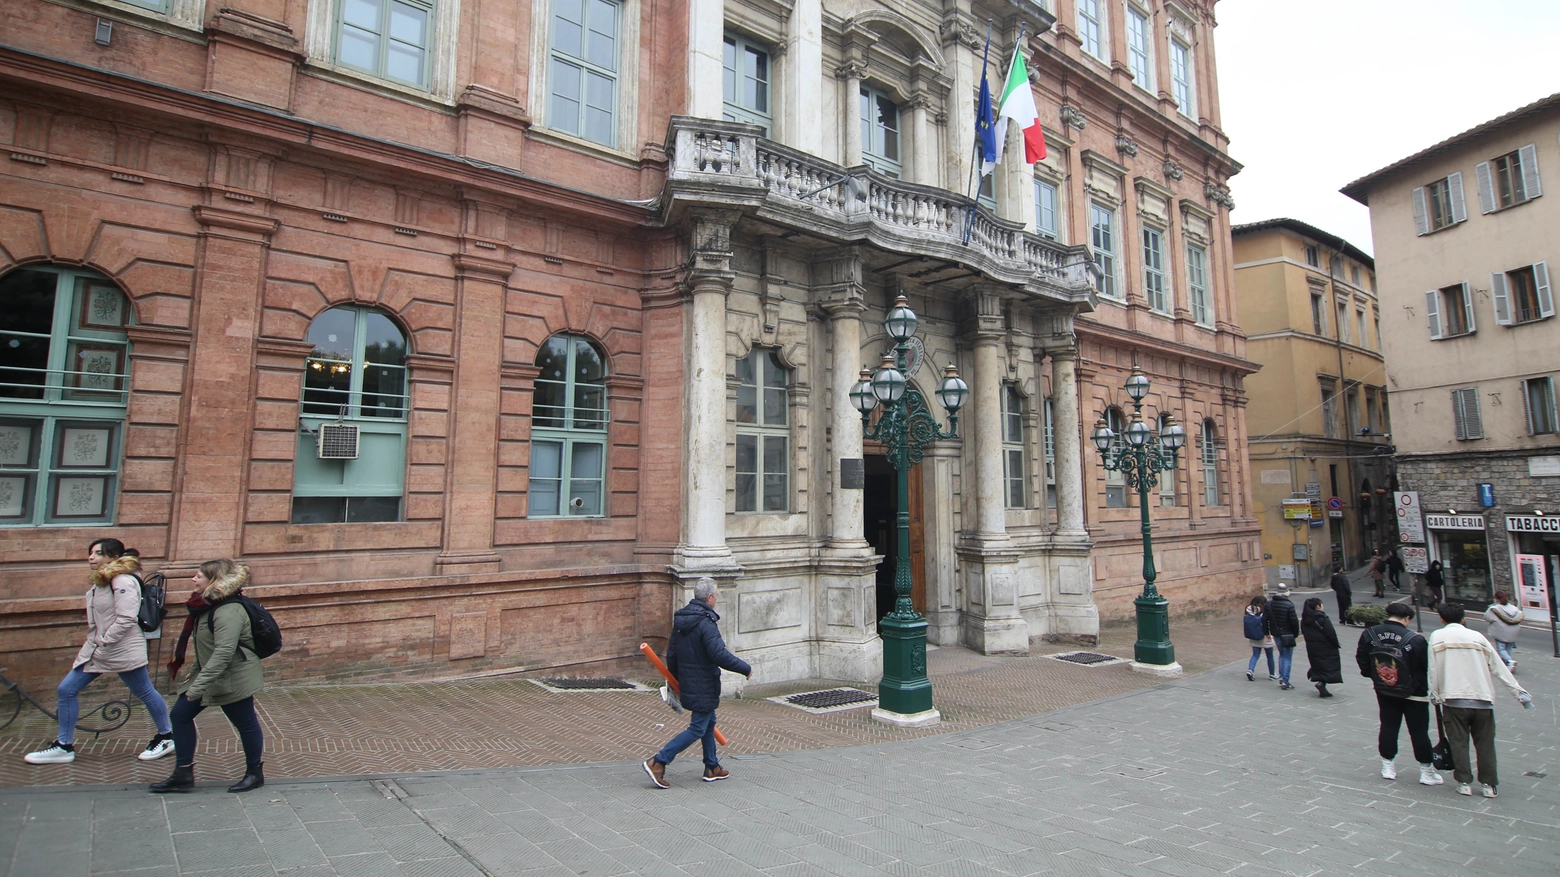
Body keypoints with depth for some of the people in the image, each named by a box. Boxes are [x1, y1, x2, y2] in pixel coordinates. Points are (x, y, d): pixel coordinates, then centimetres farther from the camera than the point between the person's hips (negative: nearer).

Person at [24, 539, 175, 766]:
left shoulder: (123, 582, -20)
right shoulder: (100, 582, 12)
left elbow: (126, 619, -26)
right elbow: (98, 620, 20)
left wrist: (104, 642, -20)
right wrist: (94, 645, 12)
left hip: (123, 651, -9)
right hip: (96, 649, 10)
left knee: (145, 693, 5)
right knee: (66, 690, 7)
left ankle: (166, 737, 21)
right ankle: (64, 746, 20)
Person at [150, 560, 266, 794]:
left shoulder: (229, 611, -25)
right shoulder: (209, 605, 7)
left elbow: (224, 652, -33)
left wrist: (199, 684, -34)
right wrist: (195, 672, 20)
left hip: (234, 677, -10)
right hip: (208, 674, 10)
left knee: (245, 722, 4)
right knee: (180, 714, 9)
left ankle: (255, 773, 21)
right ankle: (183, 774, 19)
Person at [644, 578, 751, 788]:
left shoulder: (680, 620, 5)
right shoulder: (705, 623, -22)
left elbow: (671, 655, 11)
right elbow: (720, 655, -27)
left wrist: (677, 681, 23)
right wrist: (745, 668, -15)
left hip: (687, 684, 9)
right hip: (704, 687, -9)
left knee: (709, 722, 20)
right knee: (697, 729, 0)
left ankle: (712, 768, 29)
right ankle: (658, 762, -2)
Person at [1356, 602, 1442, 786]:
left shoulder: (1369, 635, -10)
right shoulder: (1415, 640, -21)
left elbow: (1361, 659, -1)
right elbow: (1427, 667, -12)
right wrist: (1427, 687, 6)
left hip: (1384, 692, 3)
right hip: (1414, 694, -3)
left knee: (1388, 727, 13)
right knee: (1419, 731, 9)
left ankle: (1388, 766, 19)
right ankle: (1426, 771, 17)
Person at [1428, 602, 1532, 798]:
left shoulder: (1437, 637, 1)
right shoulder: (1477, 637, 6)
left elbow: (1434, 669, -1)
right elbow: (1499, 668, 6)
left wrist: (1435, 694, 9)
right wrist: (1518, 691, 11)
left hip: (1454, 699, -2)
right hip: (1482, 699, 3)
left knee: (1458, 742, 5)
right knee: (1485, 743, 12)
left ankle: (1464, 783, 5)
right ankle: (1488, 784, 14)